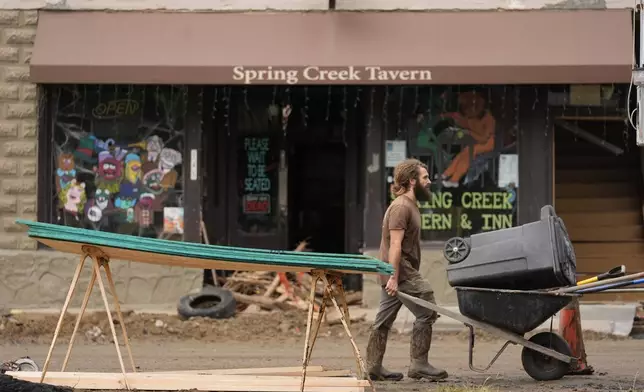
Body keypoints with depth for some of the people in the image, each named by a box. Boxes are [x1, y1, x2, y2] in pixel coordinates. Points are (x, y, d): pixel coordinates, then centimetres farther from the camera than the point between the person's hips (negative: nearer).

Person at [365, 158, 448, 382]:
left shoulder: (410, 205, 19)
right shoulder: (401, 207, -14)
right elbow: (395, 245, -21)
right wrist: (394, 278, -25)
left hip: (396, 273, 10)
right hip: (401, 273, -10)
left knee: (384, 320, 10)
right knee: (426, 313, -9)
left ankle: (373, 368, 14)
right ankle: (418, 364, -6)